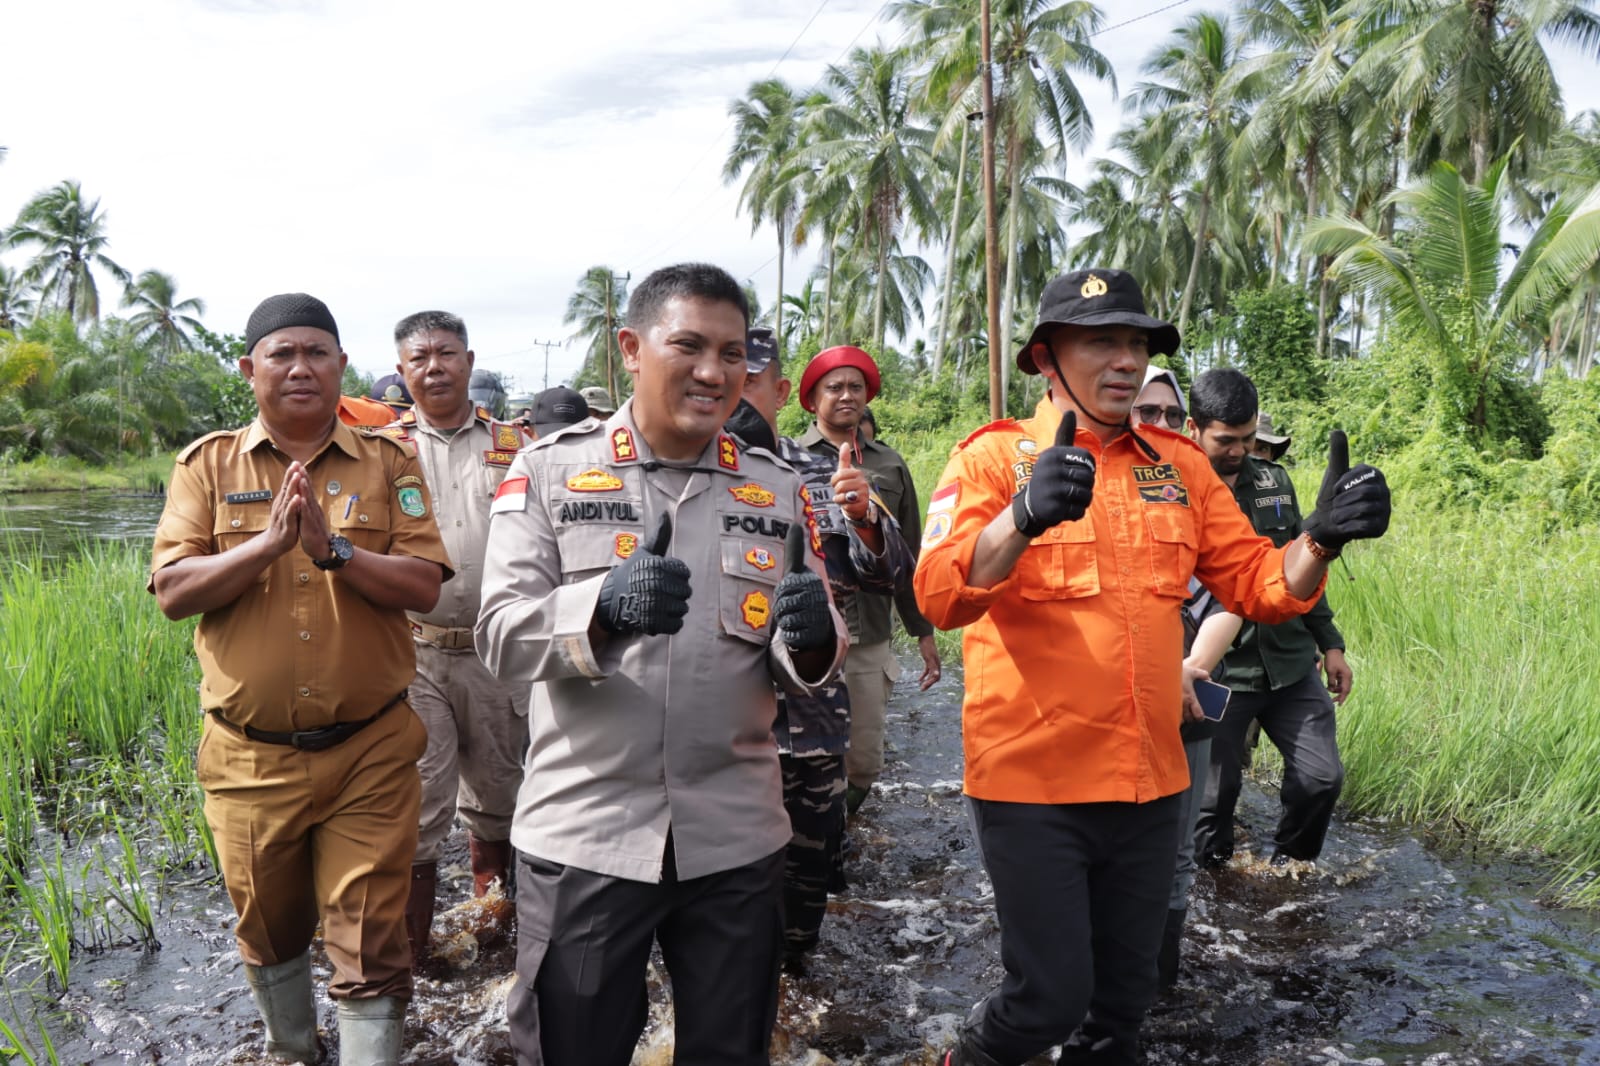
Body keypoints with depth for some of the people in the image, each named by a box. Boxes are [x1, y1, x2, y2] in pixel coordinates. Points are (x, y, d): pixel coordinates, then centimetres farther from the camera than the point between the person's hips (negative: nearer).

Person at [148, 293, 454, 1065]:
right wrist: (269, 544, -20)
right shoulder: (208, 465, 3)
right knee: (269, 930, 21)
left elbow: (423, 585, -8)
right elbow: (172, 590, -7)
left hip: (370, 749, -1)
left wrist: (334, 548, -22)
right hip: (249, 756, 2)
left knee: (371, 949, 2)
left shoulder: (389, 464, 1)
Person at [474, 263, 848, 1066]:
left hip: (736, 840, 3)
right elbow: (501, 639, -9)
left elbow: (810, 667, 8)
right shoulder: (549, 471, -1)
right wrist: (604, 605, -29)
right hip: (580, 837, -2)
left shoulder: (777, 489, 6)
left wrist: (811, 638, -17)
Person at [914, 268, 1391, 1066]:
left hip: (1149, 783, 5)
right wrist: (1022, 518, -38)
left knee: (1122, 999, 17)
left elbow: (1258, 583, 9)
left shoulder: (1179, 467, 8)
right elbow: (941, 596, -20)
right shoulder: (995, 457, -7)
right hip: (1032, 783, -5)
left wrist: (1323, 539, -12)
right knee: (1051, 996, 0)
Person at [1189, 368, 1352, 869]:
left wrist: (1330, 643, 17)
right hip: (1216, 674, -5)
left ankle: (1289, 867, 31)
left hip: (1291, 664, 5)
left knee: (1323, 776, 6)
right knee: (1215, 793, 4)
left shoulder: (1274, 481, 9)